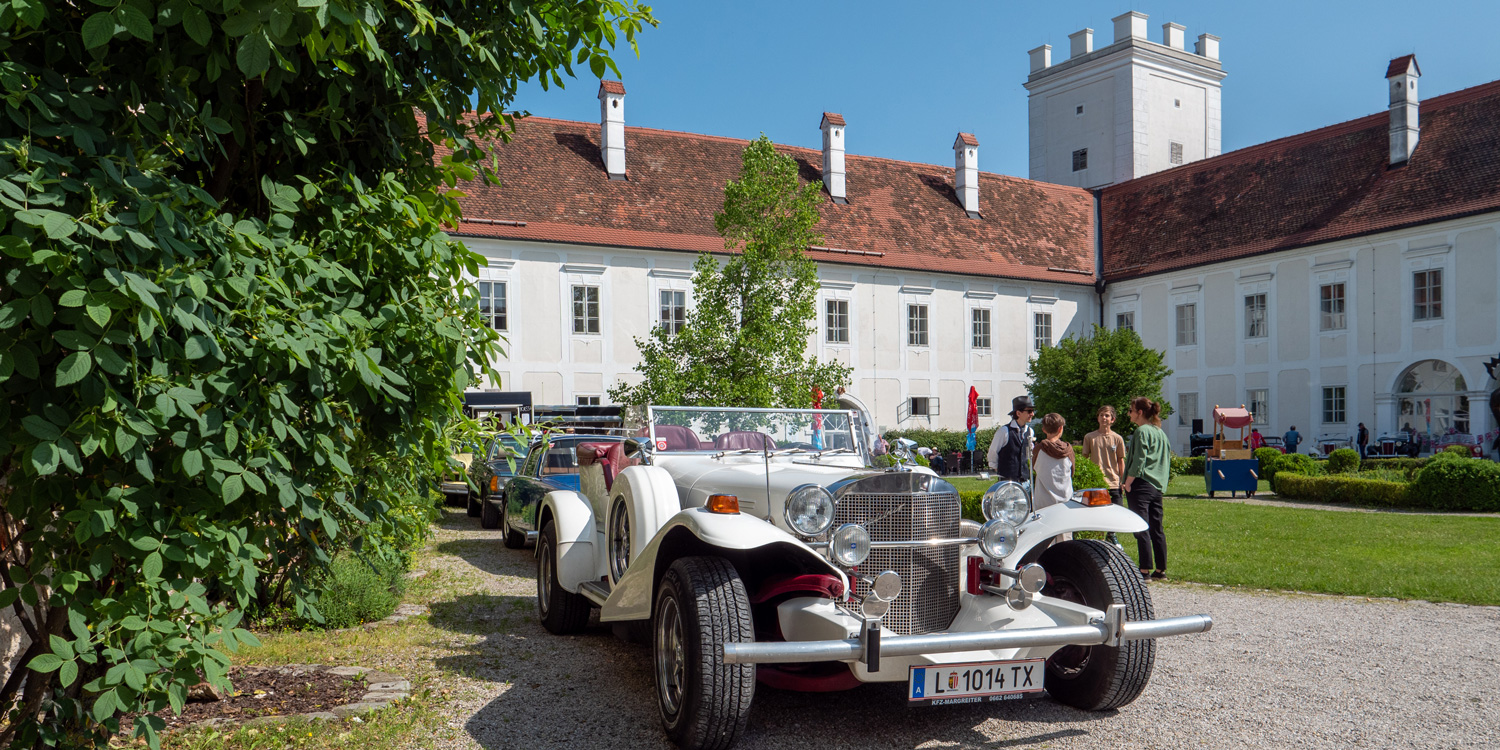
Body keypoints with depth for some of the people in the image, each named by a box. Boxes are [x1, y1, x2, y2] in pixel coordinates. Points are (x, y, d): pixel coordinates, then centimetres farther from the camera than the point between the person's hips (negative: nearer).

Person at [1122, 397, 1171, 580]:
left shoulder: (1141, 431, -11)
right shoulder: (1160, 432, 15)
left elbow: (1139, 461, -18)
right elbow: (1166, 460, 20)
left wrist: (1127, 483, -13)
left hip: (1141, 485, -8)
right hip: (1157, 486, 8)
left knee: (1142, 529, -6)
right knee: (1157, 529, 11)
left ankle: (1145, 570, -7)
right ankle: (1161, 569, 14)